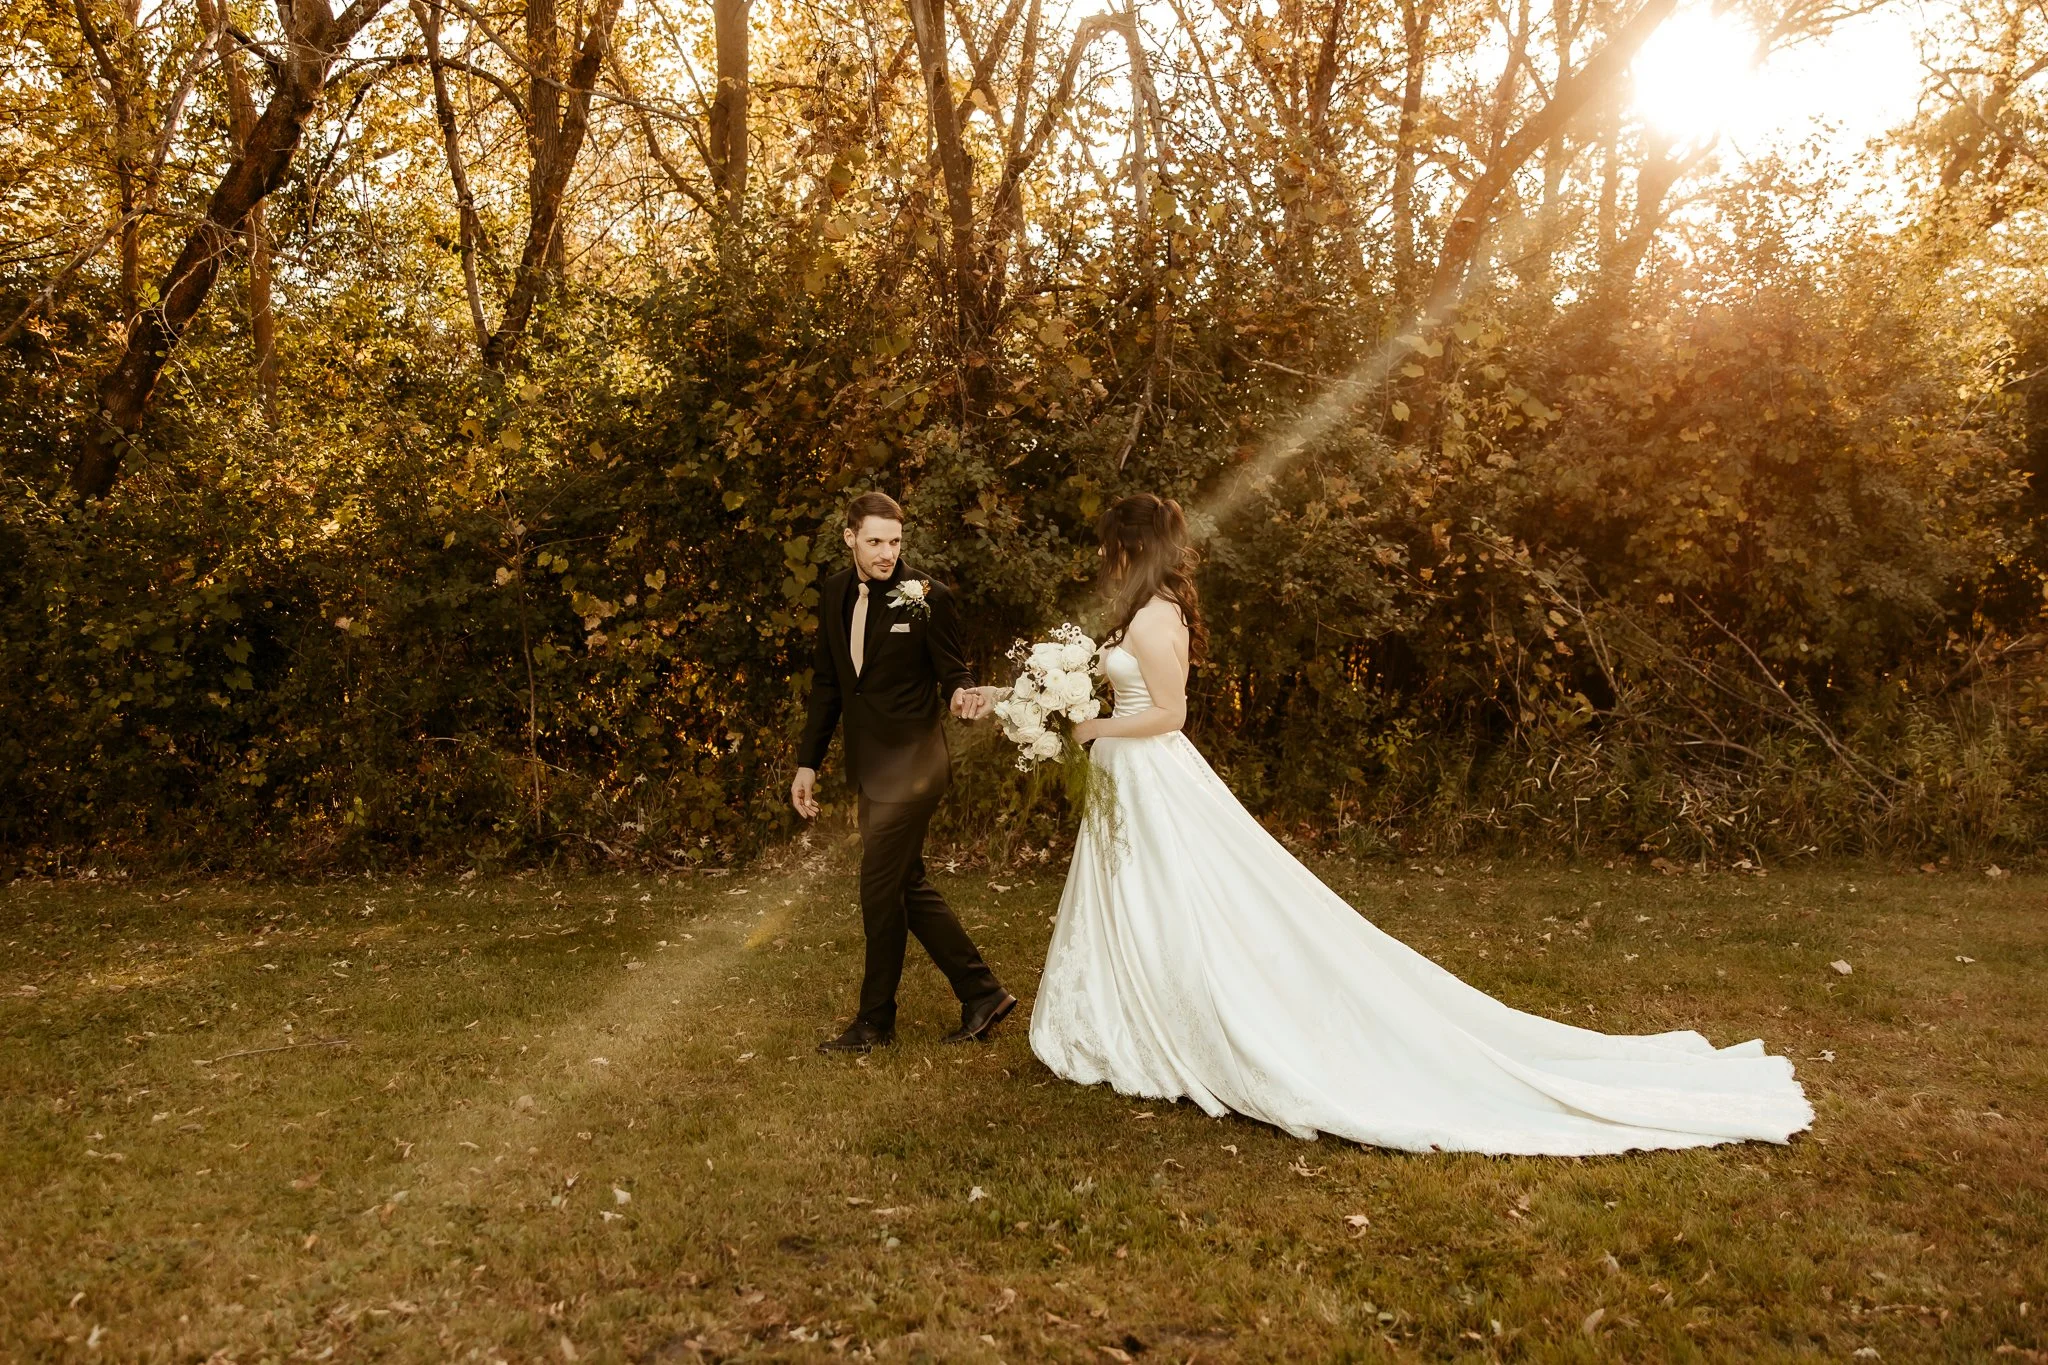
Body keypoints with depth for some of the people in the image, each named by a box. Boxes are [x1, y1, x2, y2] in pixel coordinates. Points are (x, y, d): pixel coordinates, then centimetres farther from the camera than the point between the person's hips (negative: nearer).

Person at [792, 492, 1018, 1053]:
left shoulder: (927, 596, -12)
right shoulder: (835, 593, 5)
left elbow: (953, 672, -5)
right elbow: (827, 683, 12)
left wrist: (965, 695, -30)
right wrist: (808, 763, 11)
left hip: (910, 764, -7)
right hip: (870, 765, 7)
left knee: (881, 891, 0)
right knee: (908, 885, 13)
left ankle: (875, 1022, 17)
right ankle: (982, 994, 24)